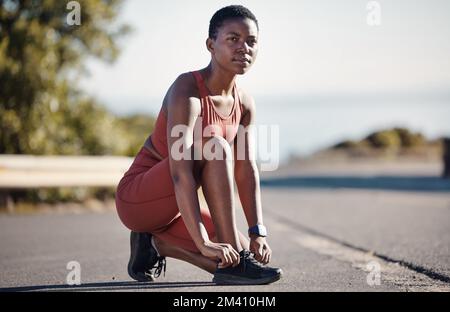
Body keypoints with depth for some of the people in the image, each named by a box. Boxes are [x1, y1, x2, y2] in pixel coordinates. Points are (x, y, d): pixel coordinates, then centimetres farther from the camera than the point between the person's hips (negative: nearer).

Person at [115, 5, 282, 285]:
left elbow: (247, 171, -2)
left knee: (247, 252, -4)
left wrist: (258, 233, -13)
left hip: (171, 209, 8)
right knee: (216, 148, -29)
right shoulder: (187, 91, -24)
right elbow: (180, 171, -33)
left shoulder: (245, 104, 1)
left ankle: (155, 242, 11)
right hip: (136, 199, -8)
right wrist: (203, 242, -39)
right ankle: (234, 265, -27)